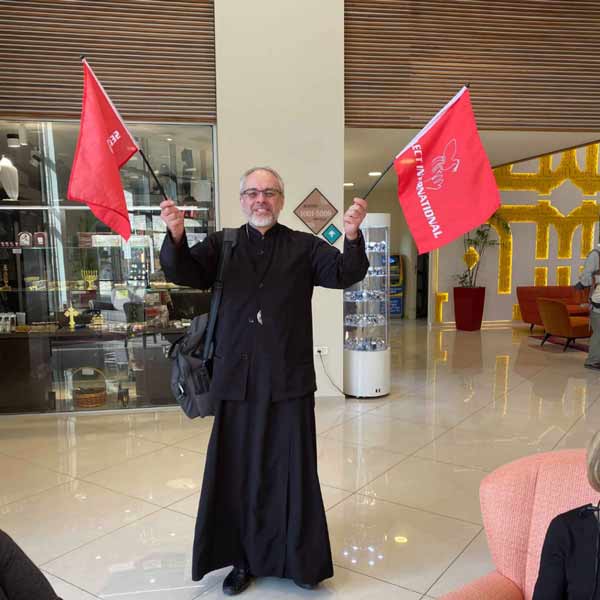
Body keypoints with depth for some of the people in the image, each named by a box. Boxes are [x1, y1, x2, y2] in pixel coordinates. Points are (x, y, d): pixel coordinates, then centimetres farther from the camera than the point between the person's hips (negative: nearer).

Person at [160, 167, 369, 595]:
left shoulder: (304, 246, 5)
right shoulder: (222, 245, 7)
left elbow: (345, 274, -6)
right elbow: (184, 273, -7)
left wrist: (353, 237, -26)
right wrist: (176, 237, -28)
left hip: (289, 379, -1)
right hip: (237, 378, 1)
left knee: (293, 469, 8)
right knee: (238, 470, 10)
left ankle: (300, 560, 26)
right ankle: (243, 559, 29)